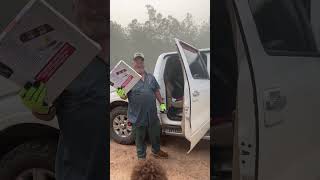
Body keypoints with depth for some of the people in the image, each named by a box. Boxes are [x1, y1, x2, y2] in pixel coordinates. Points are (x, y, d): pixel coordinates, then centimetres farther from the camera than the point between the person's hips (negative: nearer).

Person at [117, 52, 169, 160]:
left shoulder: (150, 77, 8)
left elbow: (156, 91, 16)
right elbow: (124, 96, -9)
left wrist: (162, 103, 11)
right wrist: (121, 94, -31)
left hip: (152, 114, 4)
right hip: (137, 115, -4)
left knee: (155, 134, 21)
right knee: (140, 138, 11)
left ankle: (156, 151, 45)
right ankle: (141, 157, 30)